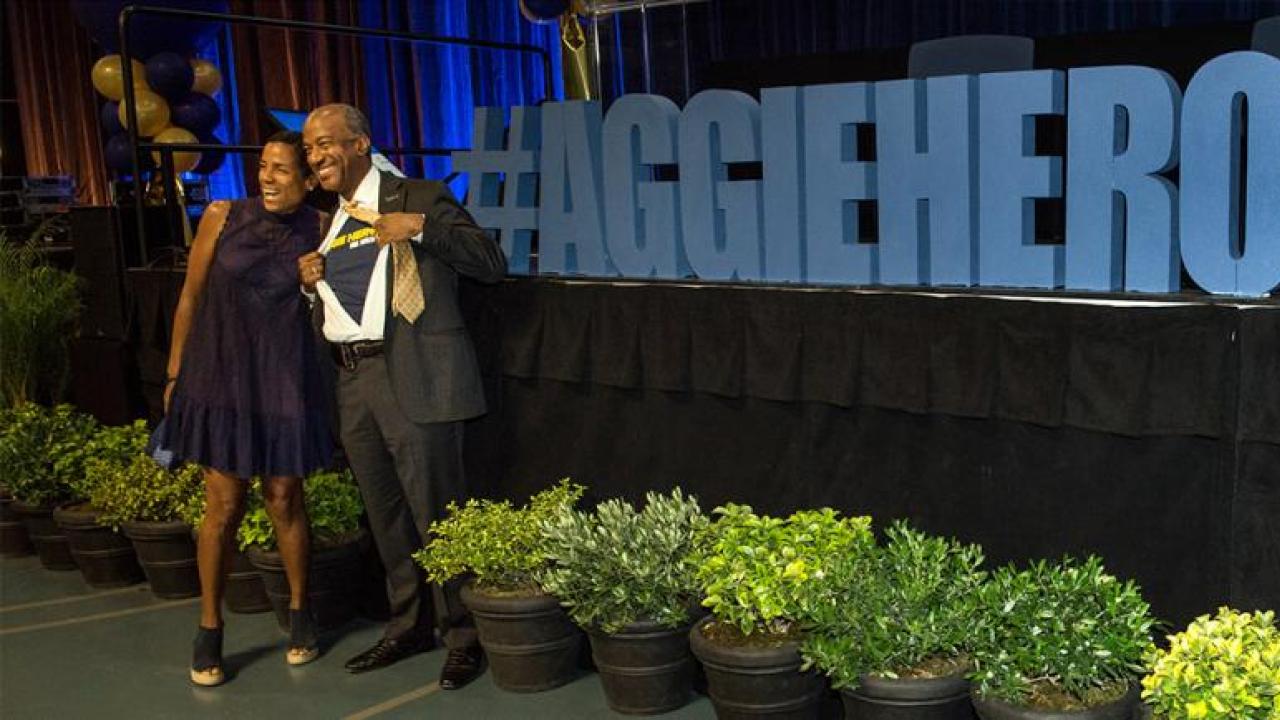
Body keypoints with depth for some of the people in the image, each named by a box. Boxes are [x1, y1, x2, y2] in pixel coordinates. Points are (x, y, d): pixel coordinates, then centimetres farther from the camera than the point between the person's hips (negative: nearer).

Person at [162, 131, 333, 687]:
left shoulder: (318, 229, -1)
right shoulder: (223, 218, -3)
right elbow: (191, 298, 3)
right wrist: (175, 374, 5)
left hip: (284, 381, 1)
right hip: (220, 378, 0)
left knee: (284, 500, 8)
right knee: (223, 505, 3)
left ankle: (300, 611, 28)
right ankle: (209, 630, 18)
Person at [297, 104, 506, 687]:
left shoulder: (419, 198, -3)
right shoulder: (326, 220, 18)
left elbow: (492, 263, -10)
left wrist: (420, 226, -19)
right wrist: (308, 281, 6)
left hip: (414, 380, -7)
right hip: (354, 382, 7)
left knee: (436, 513, -3)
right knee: (386, 517, 15)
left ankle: (464, 637, 10)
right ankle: (409, 626, 30)